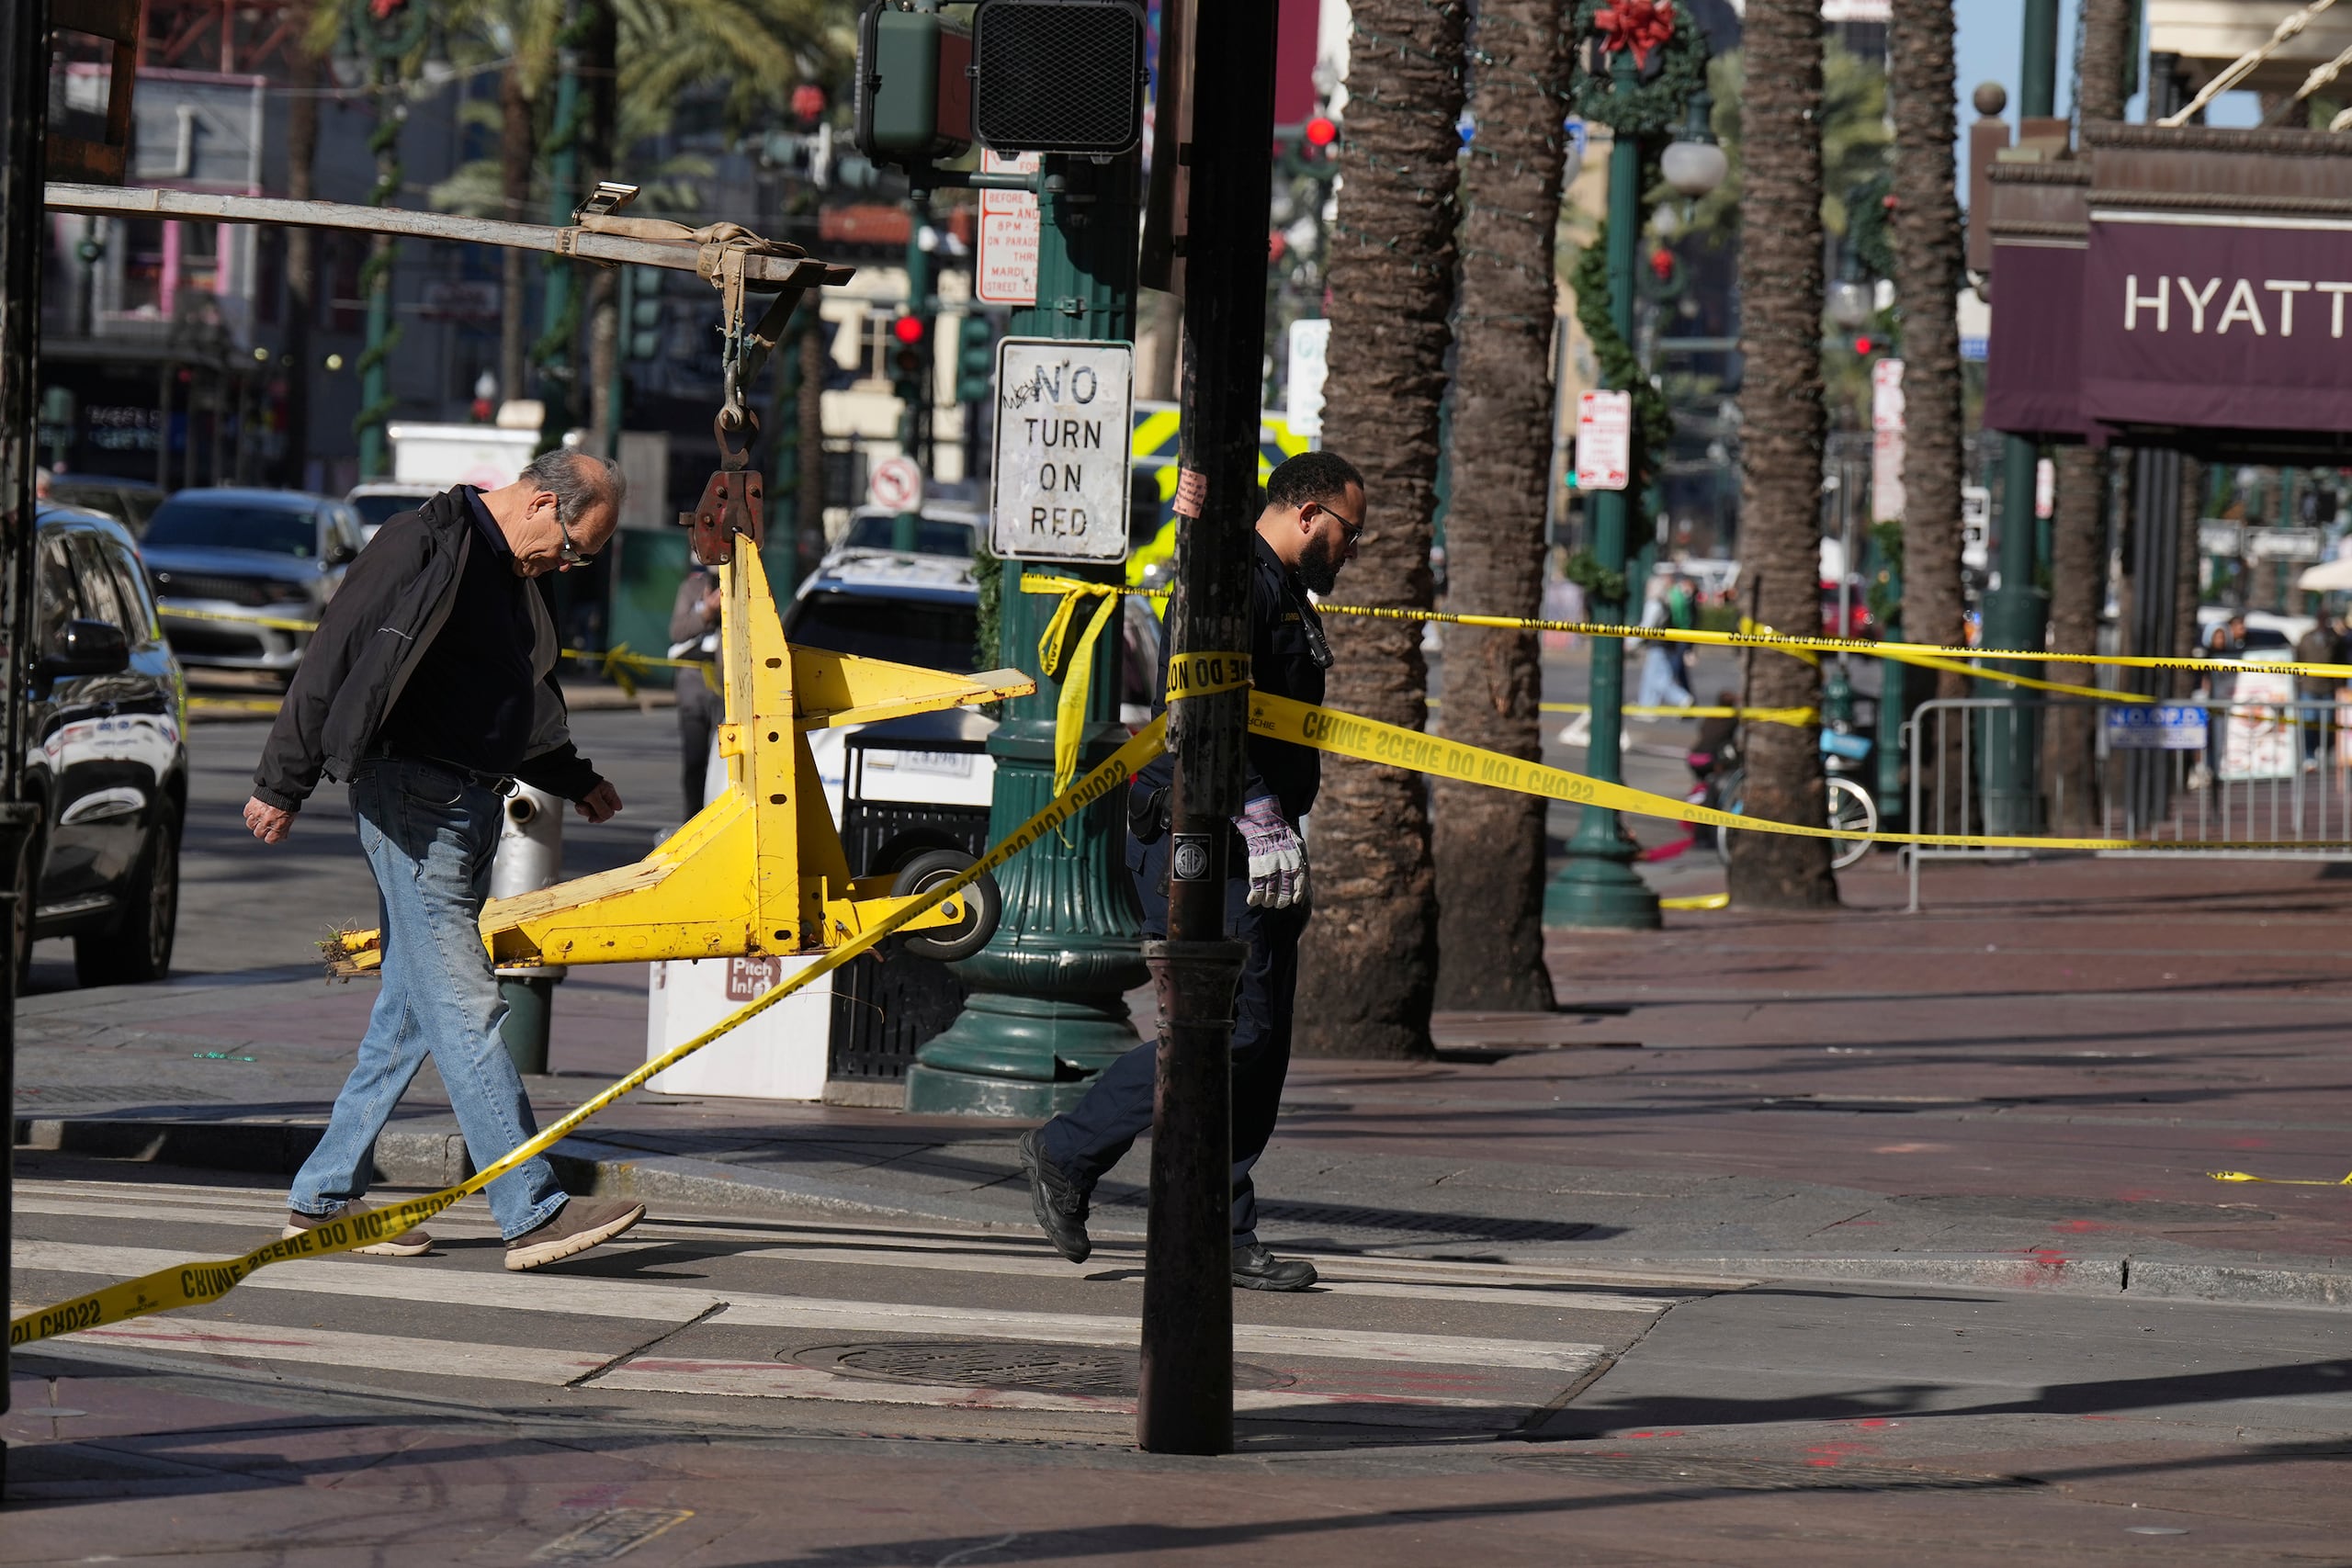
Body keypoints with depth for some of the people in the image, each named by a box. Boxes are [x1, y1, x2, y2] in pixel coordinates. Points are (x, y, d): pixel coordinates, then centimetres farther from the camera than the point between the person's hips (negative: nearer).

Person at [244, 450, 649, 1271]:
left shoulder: (509, 569, 18)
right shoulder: (424, 544, -12)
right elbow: (334, 657, -14)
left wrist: (575, 780, 40)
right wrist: (282, 785, -14)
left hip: (472, 805, 10)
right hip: (412, 802, -10)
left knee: (410, 1013, 11)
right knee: (464, 1007, -12)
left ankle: (323, 1197, 18)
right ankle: (533, 1213, -18)